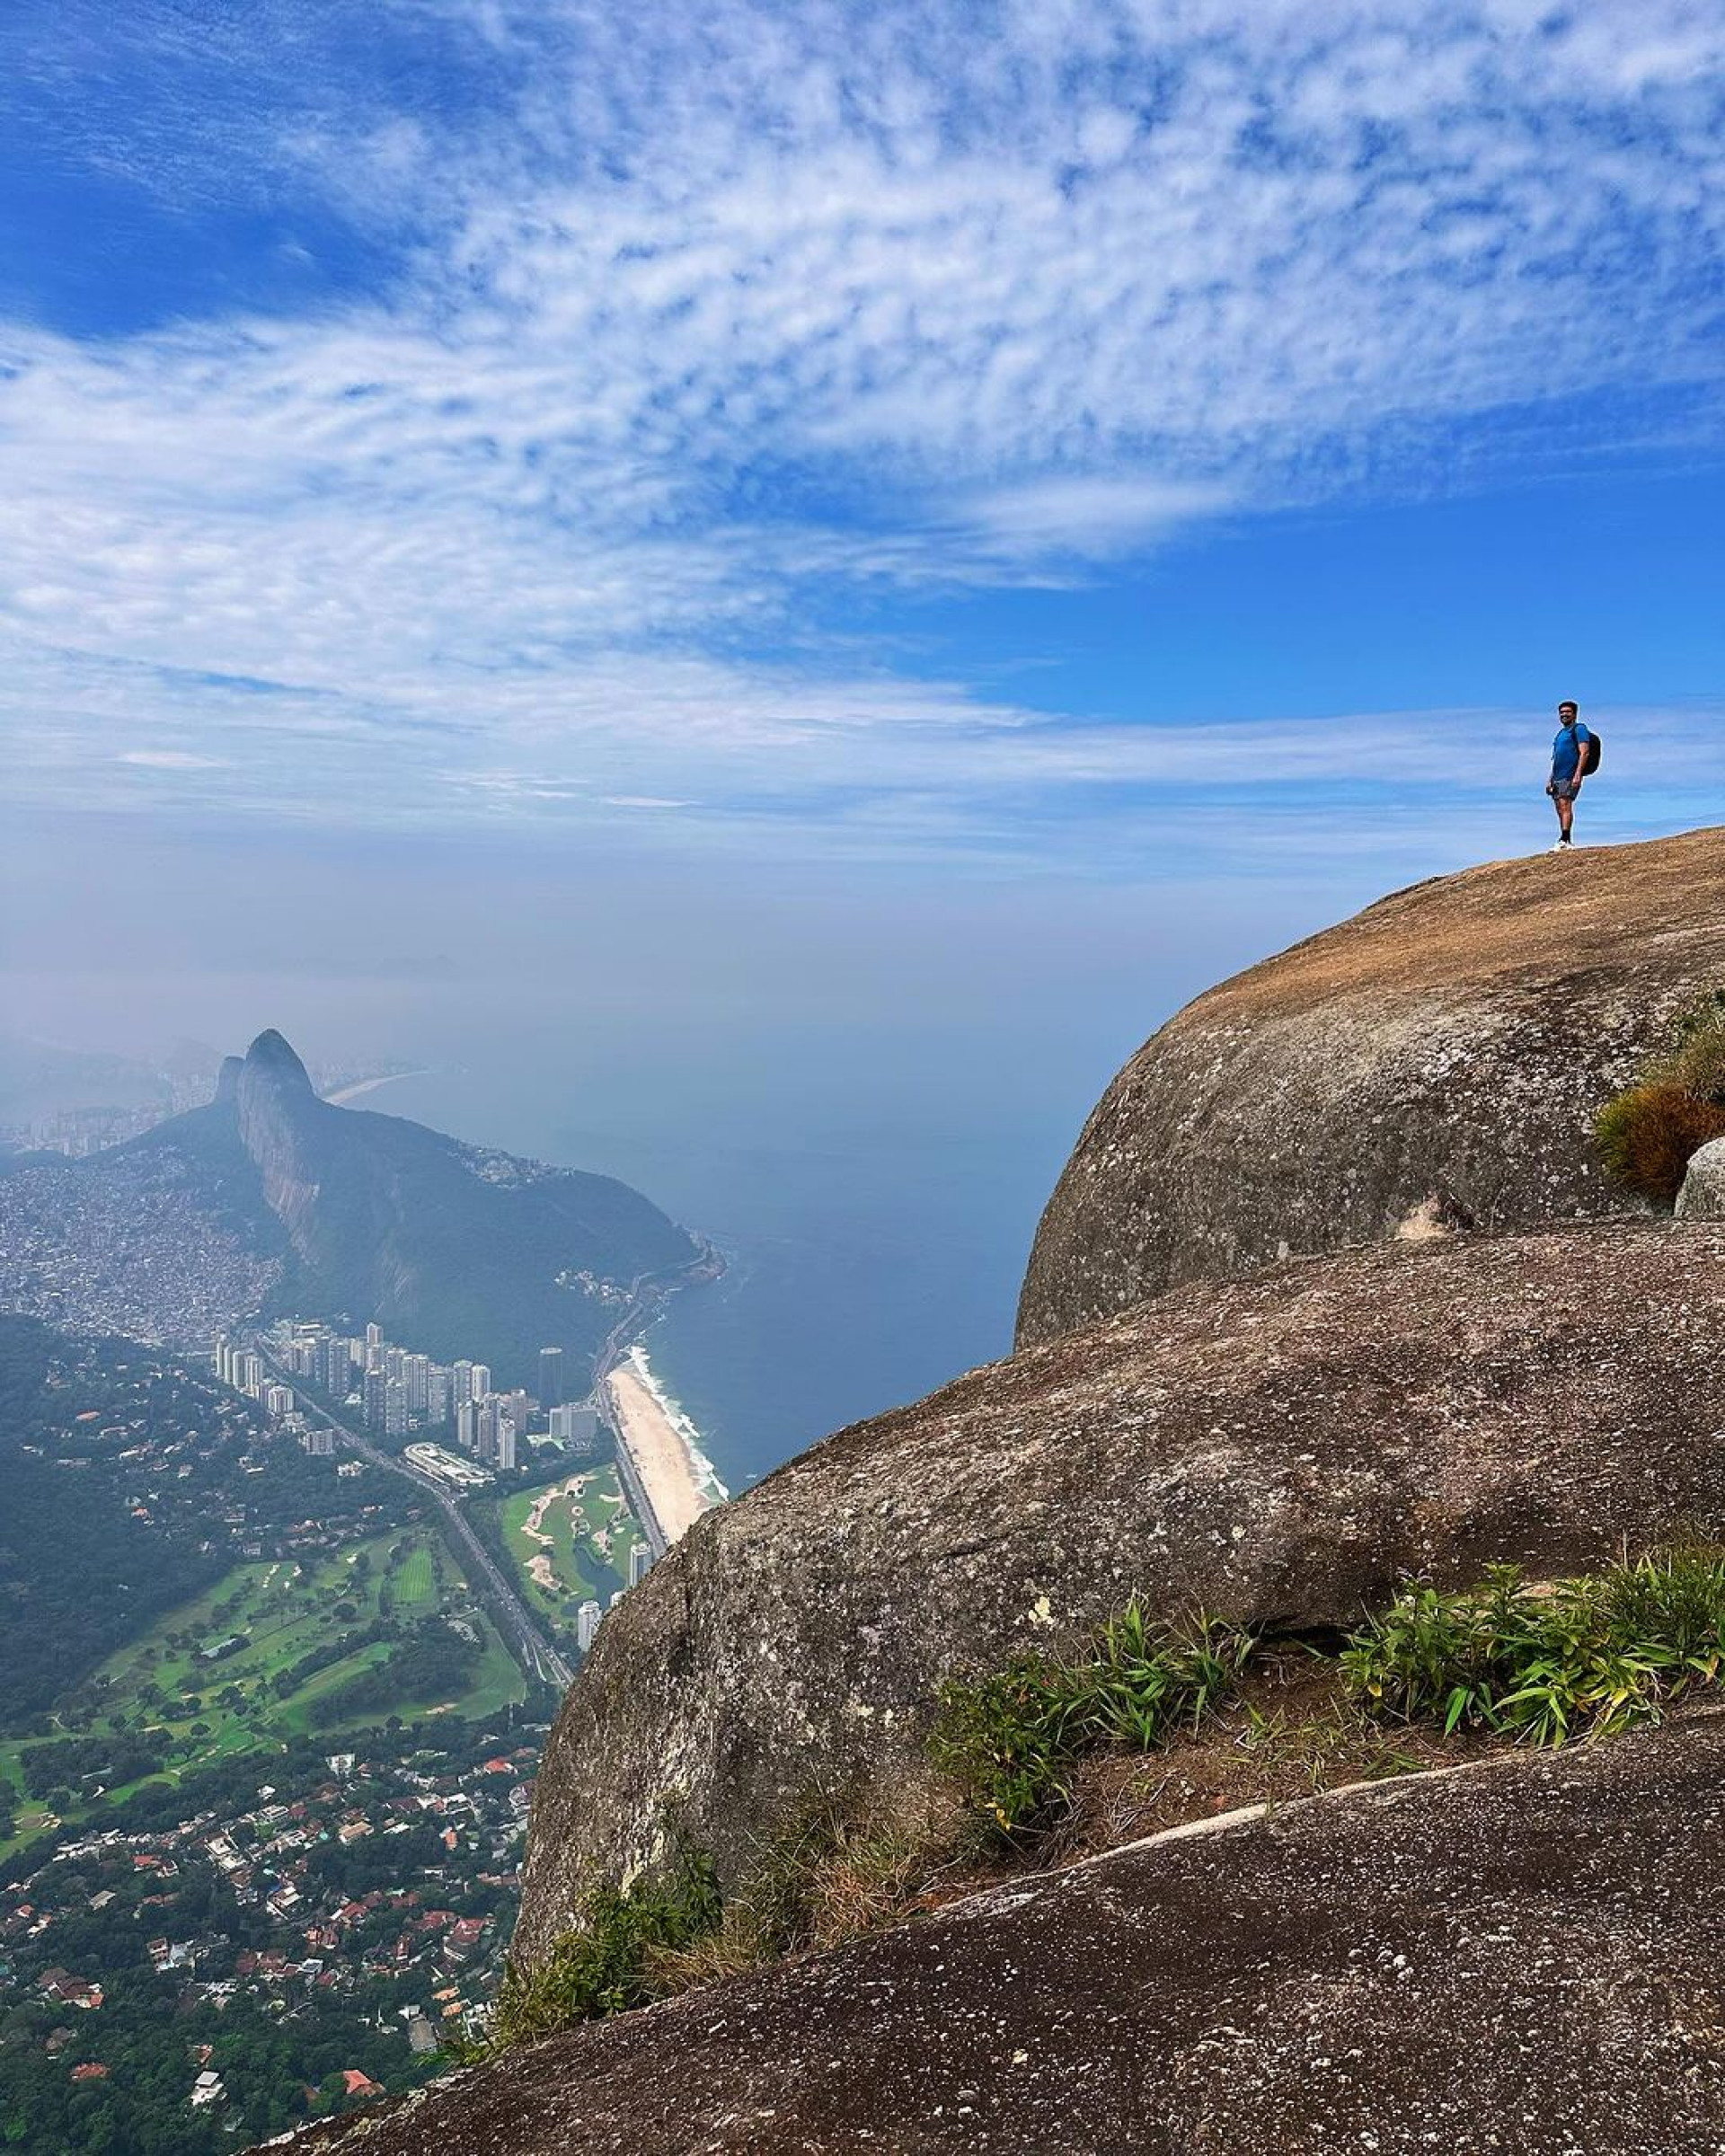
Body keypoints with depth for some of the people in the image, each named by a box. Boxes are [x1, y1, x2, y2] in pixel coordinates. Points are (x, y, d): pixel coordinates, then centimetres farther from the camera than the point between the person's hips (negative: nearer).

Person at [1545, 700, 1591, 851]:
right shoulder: (1561, 733, 25)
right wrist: (1550, 779, 21)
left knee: (1565, 805, -20)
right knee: (1560, 809, 5)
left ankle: (1564, 841, -30)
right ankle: (1568, 843, 8)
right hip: (1558, 778, 9)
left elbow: (1584, 753, -11)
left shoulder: (1579, 729, 0)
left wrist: (1577, 775, -21)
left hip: (1571, 776, -9)